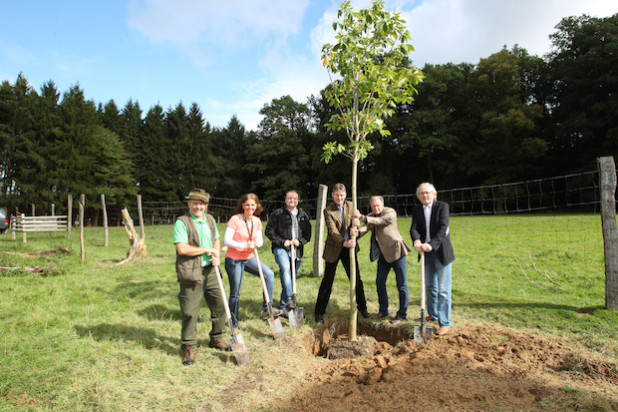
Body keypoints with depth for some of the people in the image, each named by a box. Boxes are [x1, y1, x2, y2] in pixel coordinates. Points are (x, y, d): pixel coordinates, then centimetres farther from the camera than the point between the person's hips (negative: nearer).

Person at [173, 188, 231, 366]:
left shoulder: (210, 220, 11)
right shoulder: (182, 222, -10)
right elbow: (182, 249, -20)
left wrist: (216, 255, 1)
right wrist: (207, 250, -13)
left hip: (210, 271, 7)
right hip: (191, 273, -6)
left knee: (219, 305, 13)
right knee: (190, 312, -1)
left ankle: (216, 339, 32)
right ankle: (188, 347, 17)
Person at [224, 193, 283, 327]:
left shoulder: (257, 221, 3)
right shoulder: (235, 219, -15)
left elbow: (260, 240, 9)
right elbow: (226, 240, -18)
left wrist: (257, 243, -15)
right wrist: (244, 246, -26)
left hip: (249, 258, 5)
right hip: (234, 260, -5)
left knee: (269, 274, -11)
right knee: (235, 293, 4)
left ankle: (267, 309, -1)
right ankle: (234, 322, 23)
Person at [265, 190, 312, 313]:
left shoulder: (303, 215, 13)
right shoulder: (277, 214, 1)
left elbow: (308, 234, 15)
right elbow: (269, 231, 0)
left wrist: (300, 241, -5)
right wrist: (282, 242, -10)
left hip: (297, 251, 4)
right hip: (281, 249, -4)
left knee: (292, 278, 8)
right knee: (285, 268, -33)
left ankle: (283, 307, 22)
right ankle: (289, 298, -31)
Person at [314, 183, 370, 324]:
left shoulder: (350, 206, 4)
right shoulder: (328, 211, -11)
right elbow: (332, 231, -20)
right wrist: (343, 242, -36)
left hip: (349, 248, 4)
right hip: (334, 249, -4)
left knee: (356, 279, 11)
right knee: (327, 281, 3)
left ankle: (362, 307, 30)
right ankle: (319, 312, 14)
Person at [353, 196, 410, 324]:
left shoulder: (390, 212, -10)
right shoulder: (370, 217, 8)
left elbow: (380, 221, -27)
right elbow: (366, 227, -8)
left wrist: (361, 217, -34)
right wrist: (357, 232, -31)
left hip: (395, 251, -7)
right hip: (383, 254, 7)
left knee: (401, 284, -1)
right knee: (380, 282, 12)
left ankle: (402, 314, 10)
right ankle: (383, 310, 26)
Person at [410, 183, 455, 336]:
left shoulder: (442, 206, -7)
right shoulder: (416, 210, 7)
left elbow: (443, 228, -18)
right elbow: (414, 228, -6)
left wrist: (431, 244, -31)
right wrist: (416, 241, -28)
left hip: (441, 252, -5)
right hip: (426, 252, 5)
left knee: (443, 290, -3)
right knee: (430, 287, 17)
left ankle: (445, 323, 4)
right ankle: (433, 314, 34)